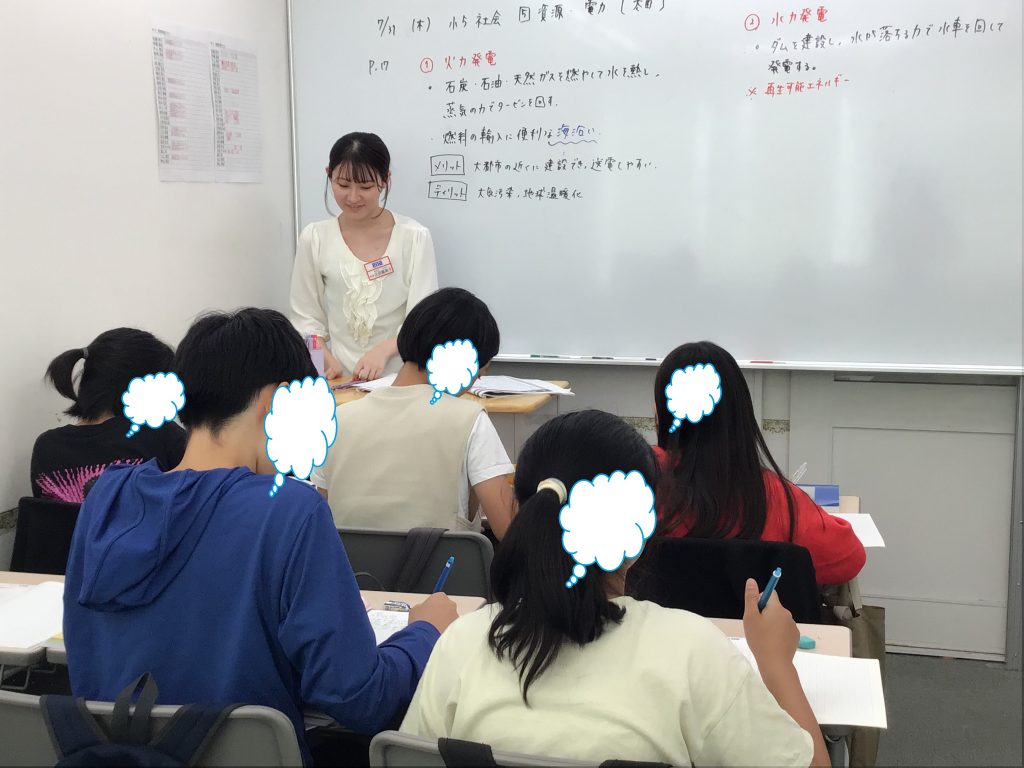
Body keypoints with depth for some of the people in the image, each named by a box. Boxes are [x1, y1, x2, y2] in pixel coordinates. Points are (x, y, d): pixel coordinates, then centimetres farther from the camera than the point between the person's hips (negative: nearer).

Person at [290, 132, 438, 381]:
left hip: (401, 376, -2)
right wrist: (326, 359, -10)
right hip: (340, 378, 2)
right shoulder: (314, 239, 4)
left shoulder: (414, 237, -2)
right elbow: (306, 317, 8)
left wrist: (383, 350, -22)